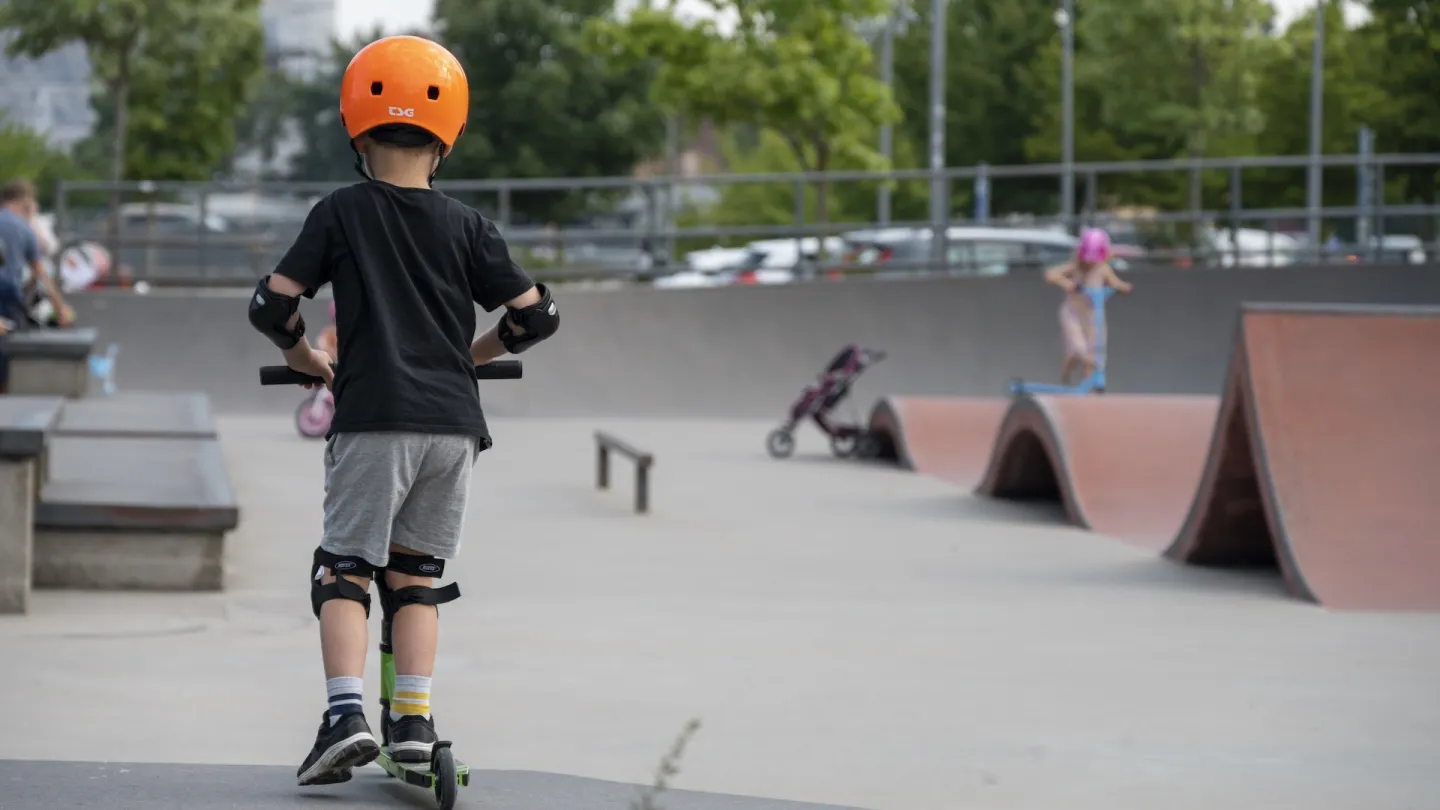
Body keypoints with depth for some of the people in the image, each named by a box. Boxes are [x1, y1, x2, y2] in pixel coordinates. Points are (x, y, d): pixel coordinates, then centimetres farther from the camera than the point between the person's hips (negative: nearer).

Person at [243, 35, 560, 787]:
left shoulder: (341, 213, 0)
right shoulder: (465, 226, 6)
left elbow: (271, 304, -1)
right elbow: (536, 315, 7)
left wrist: (302, 354, 19)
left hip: (373, 420, -3)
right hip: (454, 422, 3)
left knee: (345, 569, 4)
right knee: (416, 575, 14)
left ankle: (346, 713, -13)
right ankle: (413, 719, 6)